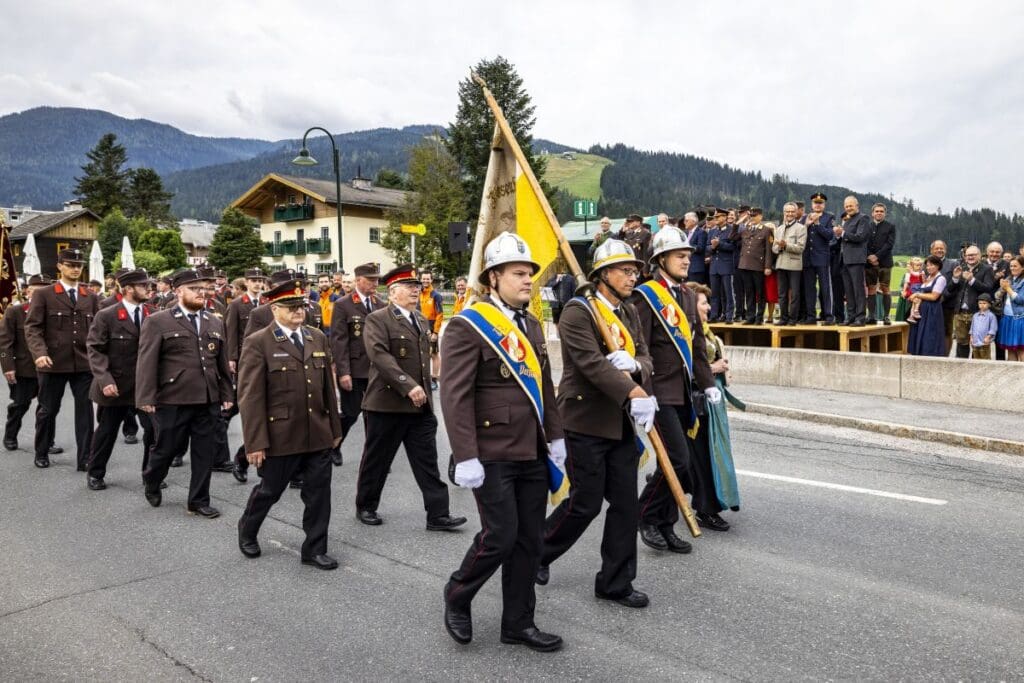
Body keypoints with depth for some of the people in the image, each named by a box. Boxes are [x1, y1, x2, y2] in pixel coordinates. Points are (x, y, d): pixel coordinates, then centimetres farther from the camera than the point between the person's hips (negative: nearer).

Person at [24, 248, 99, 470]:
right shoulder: (44, 295, 1)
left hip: (84, 363, 2)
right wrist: (40, 353, -20)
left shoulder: (91, 297, 10)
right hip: (53, 363, -2)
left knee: (85, 410, 0)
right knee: (48, 410, 11)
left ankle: (85, 458, 6)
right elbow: (32, 328, -5)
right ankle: (42, 453, 29)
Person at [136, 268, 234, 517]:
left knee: (204, 452, 7)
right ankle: (151, 483, 38)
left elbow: (222, 363, 15)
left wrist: (227, 394, 11)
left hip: (209, 400, 4)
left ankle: (199, 501, 19)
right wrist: (146, 398, -14)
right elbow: (146, 363, -7)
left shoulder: (215, 324, 14)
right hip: (173, 400, -4)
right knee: (168, 448, 9)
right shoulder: (158, 322, -1)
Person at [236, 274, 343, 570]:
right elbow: (250, 397, -12)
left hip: (318, 435, 4)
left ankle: (315, 549, 21)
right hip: (280, 437, -4)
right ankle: (247, 530, 41)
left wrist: (335, 428, 12)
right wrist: (255, 442, -14)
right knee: (269, 490, 13)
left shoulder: (319, 338, 8)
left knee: (319, 493, 7)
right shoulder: (258, 343, -8)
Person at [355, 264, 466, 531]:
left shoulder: (421, 320, 14)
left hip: (420, 405, 6)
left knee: (427, 461, 4)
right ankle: (366, 507, 27)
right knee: (377, 459, 9)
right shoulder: (377, 320, -9)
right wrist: (409, 387, -27)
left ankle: (438, 514, 6)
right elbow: (380, 356, -22)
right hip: (387, 404, -6)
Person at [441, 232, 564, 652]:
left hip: (532, 454, 8)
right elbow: (454, 396, -17)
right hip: (492, 456, -7)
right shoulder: (468, 327, -12)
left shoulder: (531, 325, 13)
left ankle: (518, 622, 25)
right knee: (500, 537, -4)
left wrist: (555, 436, 13)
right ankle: (457, 596, 24)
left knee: (529, 541, 11)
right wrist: (465, 457, -21)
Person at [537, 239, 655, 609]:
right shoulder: (578, 312, -13)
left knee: (626, 504, 8)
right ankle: (538, 552, 27)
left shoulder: (629, 312, 12)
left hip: (622, 423, 7)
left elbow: (646, 359, 8)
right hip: (586, 422, -7)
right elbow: (592, 363, -25)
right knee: (585, 503, 2)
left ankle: (616, 582, 20)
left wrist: (633, 365, -17)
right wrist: (636, 395, -34)